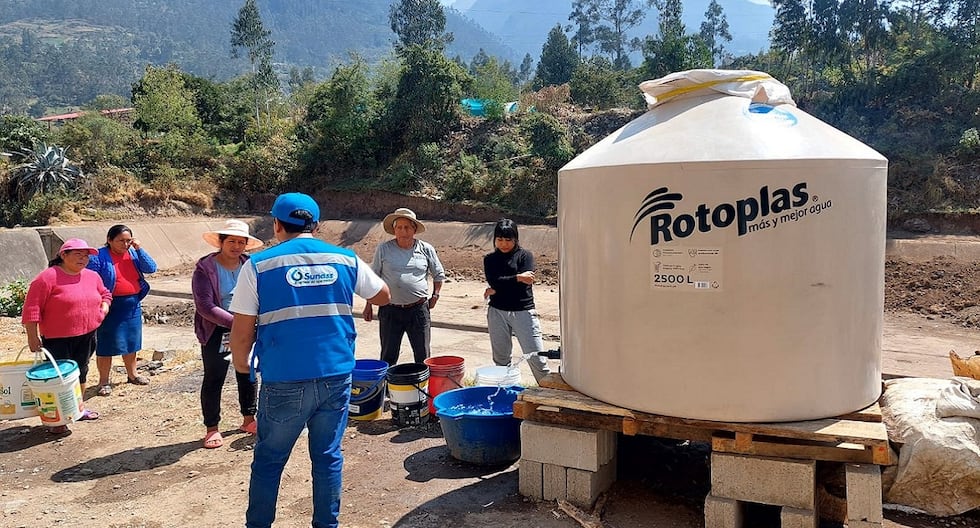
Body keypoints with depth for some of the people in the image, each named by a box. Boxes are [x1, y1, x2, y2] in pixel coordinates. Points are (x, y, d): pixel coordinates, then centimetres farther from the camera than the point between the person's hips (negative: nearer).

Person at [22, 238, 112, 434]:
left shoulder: (93, 277, 6)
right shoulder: (48, 277, -15)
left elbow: (105, 294, 24)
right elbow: (32, 308, -15)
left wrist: (104, 308, 3)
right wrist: (32, 336, -16)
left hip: (87, 337, 6)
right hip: (57, 339, -6)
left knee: (81, 373, 18)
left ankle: (79, 408, 34)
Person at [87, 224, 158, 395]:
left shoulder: (133, 253, 5)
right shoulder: (99, 257, -11)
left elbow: (151, 268, -4)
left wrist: (139, 249, -12)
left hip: (132, 305, 6)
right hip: (111, 307, -5)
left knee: (131, 342, 17)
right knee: (106, 345, 2)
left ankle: (132, 374, 33)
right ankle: (104, 381, 14)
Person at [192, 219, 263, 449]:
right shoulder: (205, 268, -12)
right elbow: (205, 306, -19)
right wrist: (234, 322, -25)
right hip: (217, 332, -4)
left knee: (248, 375, 15)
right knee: (213, 379, 4)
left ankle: (248, 419, 33)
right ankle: (212, 429, 17)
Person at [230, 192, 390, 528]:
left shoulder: (259, 265, -3)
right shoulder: (346, 259, 4)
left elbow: (242, 331, -3)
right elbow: (383, 296, 19)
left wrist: (241, 363, 17)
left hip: (284, 382, -2)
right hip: (336, 377, 2)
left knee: (268, 461, 14)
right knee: (328, 457, 14)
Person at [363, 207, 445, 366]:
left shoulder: (426, 249, 3)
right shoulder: (383, 249, 1)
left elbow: (439, 275, 17)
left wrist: (435, 296, 7)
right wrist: (369, 305, 6)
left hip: (419, 309, 1)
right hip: (390, 310, -1)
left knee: (422, 355, 8)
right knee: (388, 356, 5)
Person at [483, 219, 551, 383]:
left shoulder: (525, 255, 2)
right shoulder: (490, 259, 10)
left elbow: (524, 283, -11)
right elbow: (493, 281, -8)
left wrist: (496, 291, -7)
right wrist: (517, 278, -17)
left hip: (523, 312, -3)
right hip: (497, 312, 3)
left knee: (536, 357, -5)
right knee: (501, 359, 9)